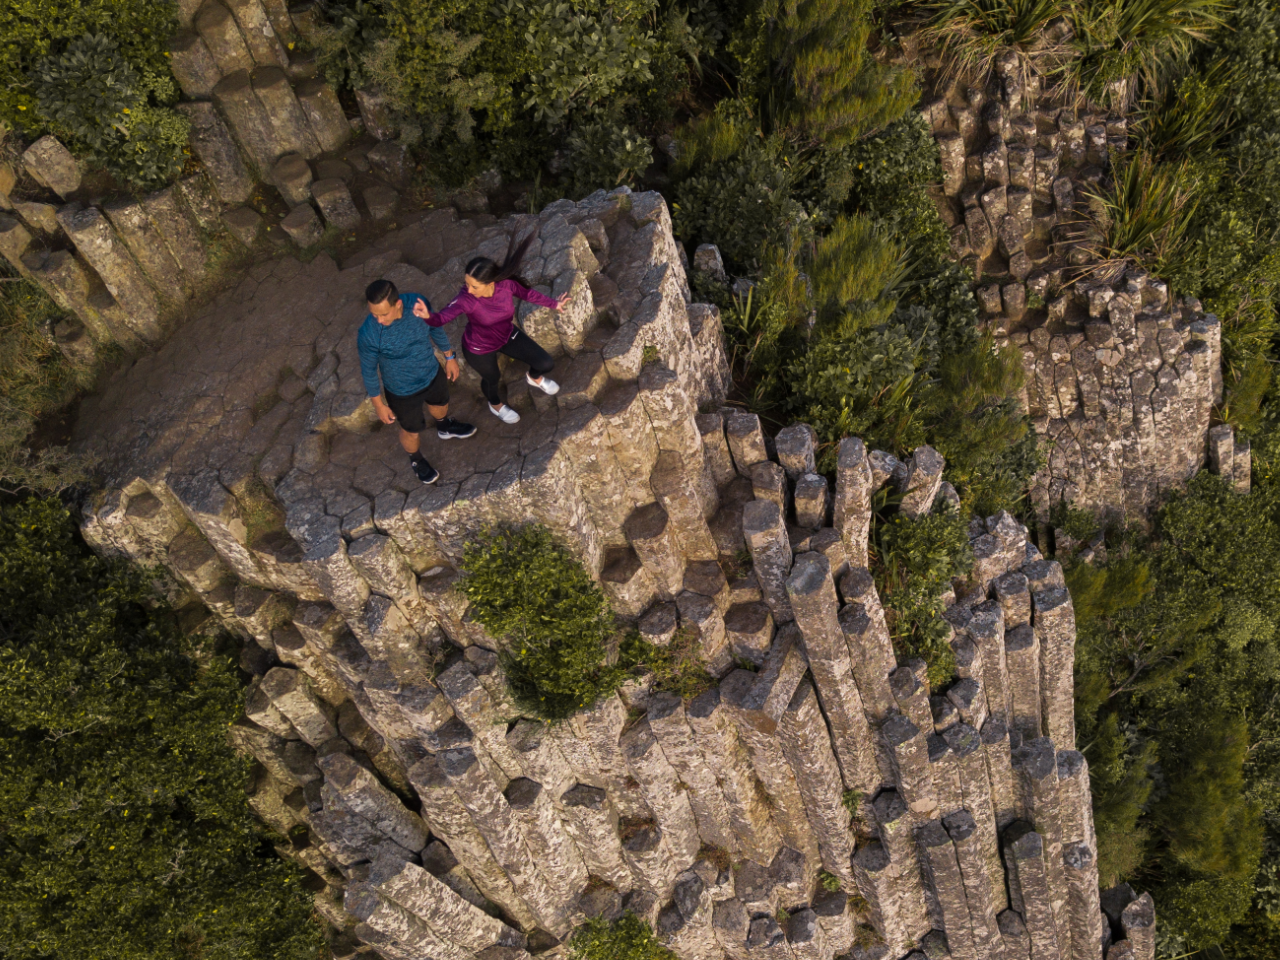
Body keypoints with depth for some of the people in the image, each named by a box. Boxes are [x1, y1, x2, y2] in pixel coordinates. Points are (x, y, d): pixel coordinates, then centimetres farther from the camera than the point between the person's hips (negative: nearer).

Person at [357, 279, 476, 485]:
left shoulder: (417, 302, -27)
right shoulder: (369, 335, -37)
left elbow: (435, 328, -6)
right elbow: (368, 370, -19)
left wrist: (450, 356, 8)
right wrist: (379, 405, -8)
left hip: (433, 374, 4)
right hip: (403, 392, -4)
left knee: (440, 404, 35)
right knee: (412, 430, 24)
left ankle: (445, 428, 70)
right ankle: (416, 459, 57)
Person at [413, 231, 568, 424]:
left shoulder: (506, 284, -28)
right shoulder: (466, 299, -39)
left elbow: (527, 293, -8)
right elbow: (441, 318, -47)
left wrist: (554, 304, 6)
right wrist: (427, 315, -72)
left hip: (508, 336, 4)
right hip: (479, 348, -3)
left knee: (546, 364, 9)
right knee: (492, 379, 25)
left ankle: (534, 378, 49)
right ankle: (495, 405, 63)